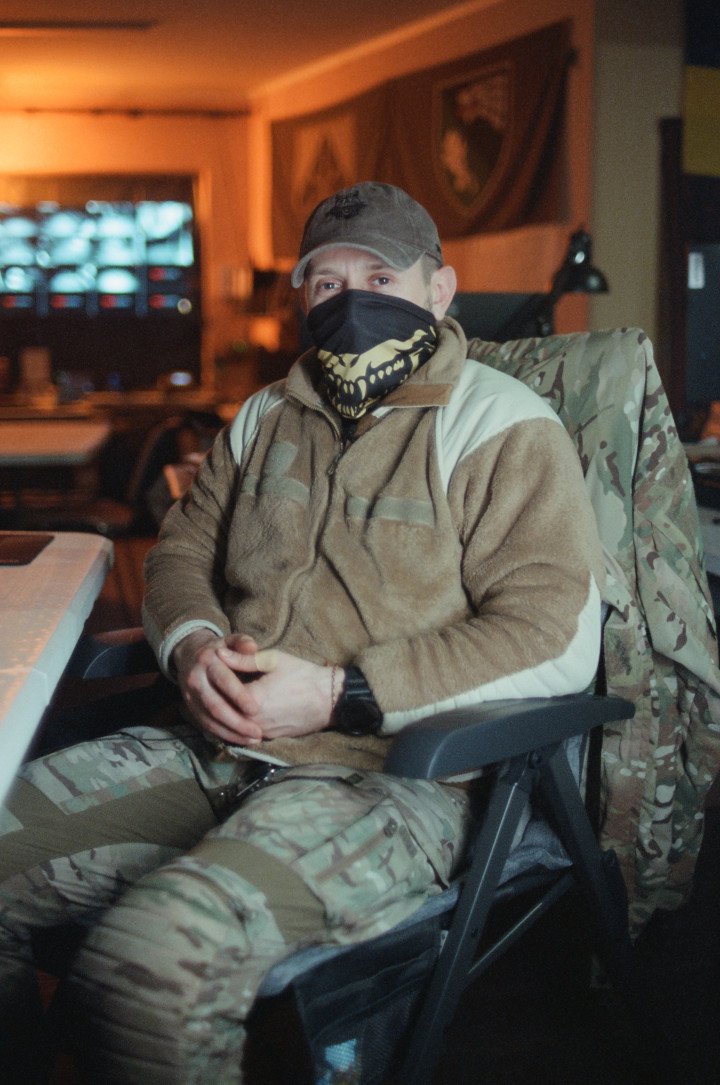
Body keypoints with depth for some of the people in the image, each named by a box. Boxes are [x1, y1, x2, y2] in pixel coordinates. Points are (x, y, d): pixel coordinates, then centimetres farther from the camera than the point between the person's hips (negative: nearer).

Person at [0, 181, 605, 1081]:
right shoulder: (265, 418, 20)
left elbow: (557, 640, -12)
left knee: (149, 958, -32)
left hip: (389, 772, -7)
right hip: (214, 749, 7)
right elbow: (182, 549, 25)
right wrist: (192, 643, -1)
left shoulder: (501, 428, -2)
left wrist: (336, 695, -16)